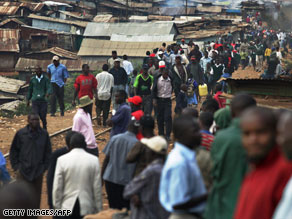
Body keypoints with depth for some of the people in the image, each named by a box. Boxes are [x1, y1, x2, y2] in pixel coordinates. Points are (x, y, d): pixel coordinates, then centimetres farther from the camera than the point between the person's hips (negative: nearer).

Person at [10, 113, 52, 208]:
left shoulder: (44, 134, 0)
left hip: (38, 171, 2)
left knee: (36, 195, 8)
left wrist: (45, 166, 3)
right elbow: (13, 150, 3)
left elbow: (48, 151, 9)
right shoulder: (20, 133, -5)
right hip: (23, 171, -2)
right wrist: (16, 166, -2)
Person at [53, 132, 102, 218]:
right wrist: (98, 210, 6)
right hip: (87, 208, 0)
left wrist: (57, 208, 6)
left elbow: (57, 188, -3)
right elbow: (97, 188, -2)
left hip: (67, 206, 0)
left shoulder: (62, 160, -5)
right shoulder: (94, 160, -3)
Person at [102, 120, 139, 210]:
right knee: (125, 209, 6)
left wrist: (102, 176, 11)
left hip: (110, 178, 3)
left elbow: (107, 158, 2)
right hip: (126, 181, -3)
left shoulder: (114, 139, -1)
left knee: (113, 207, 13)